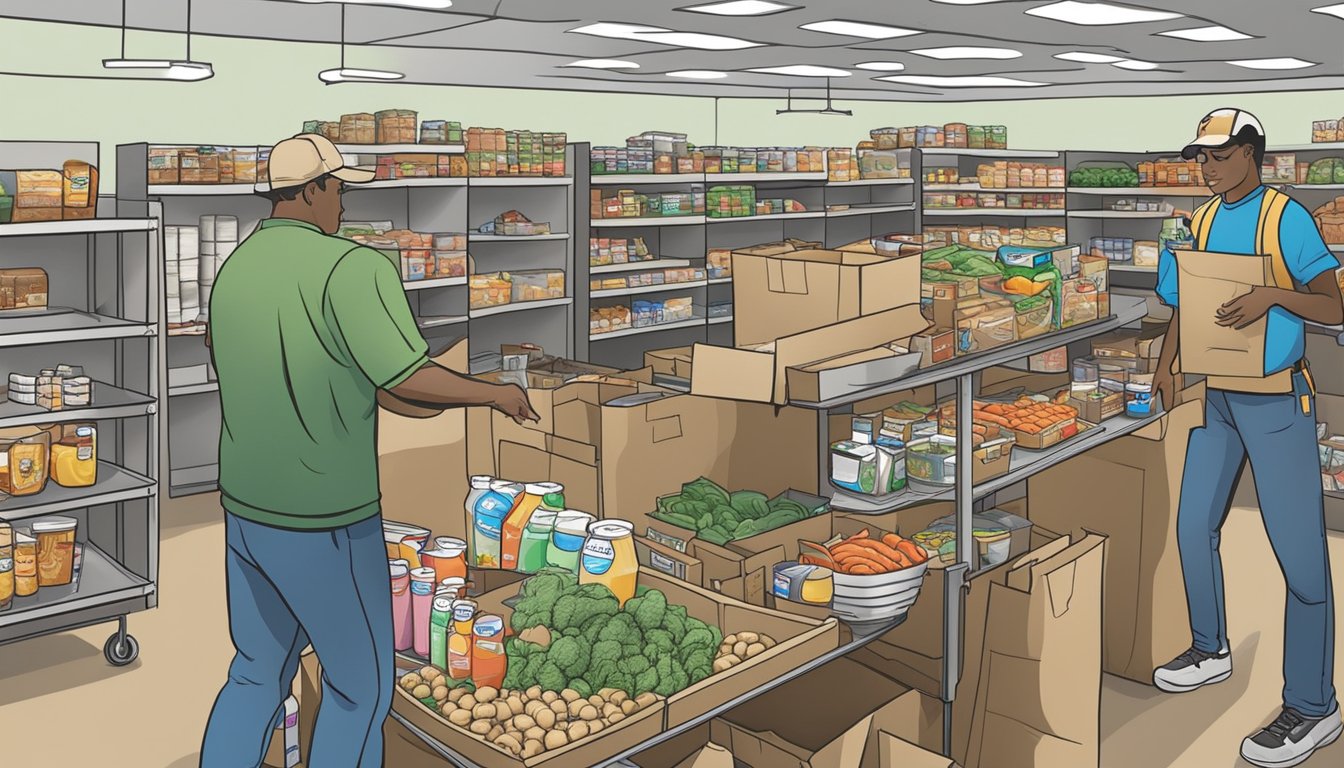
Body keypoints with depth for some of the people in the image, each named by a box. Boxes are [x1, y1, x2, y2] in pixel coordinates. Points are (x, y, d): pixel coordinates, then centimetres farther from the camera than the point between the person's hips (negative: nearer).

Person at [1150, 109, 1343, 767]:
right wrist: (1168, 361, 2)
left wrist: (1275, 295, -32)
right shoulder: (1203, 220, 8)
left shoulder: (1287, 218, -11)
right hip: (1217, 397, 7)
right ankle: (1211, 650, 34)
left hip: (1276, 402, -7)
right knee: (1194, 526, 14)